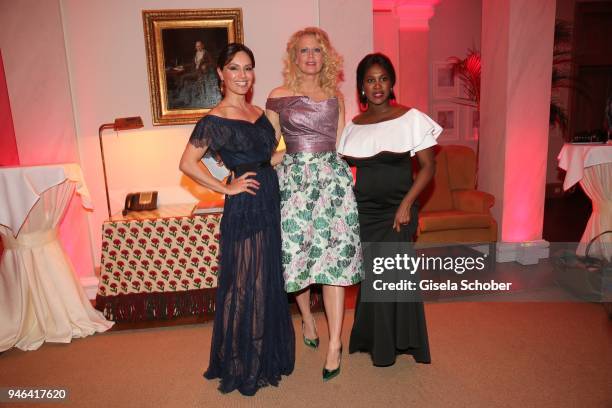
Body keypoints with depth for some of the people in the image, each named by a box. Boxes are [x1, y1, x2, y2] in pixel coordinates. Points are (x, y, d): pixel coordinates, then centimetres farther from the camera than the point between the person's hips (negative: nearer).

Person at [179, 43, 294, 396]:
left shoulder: (258, 113, 11)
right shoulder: (216, 120, -12)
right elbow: (188, 164, -16)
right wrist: (226, 188, -13)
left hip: (270, 202, 8)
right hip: (244, 209, -8)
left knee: (270, 281, 17)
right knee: (246, 285, 2)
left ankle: (268, 354, 36)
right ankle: (242, 366, 23)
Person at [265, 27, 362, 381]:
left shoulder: (335, 96, 12)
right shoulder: (279, 97, 4)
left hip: (333, 179, 1)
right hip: (294, 181, -1)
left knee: (335, 258, -4)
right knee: (297, 255, 6)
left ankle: (335, 343, 6)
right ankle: (307, 316, 35)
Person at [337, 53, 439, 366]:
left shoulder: (411, 118, -3)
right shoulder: (353, 125, 8)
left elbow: (428, 166, -5)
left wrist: (406, 204, -15)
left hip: (395, 211, -3)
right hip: (362, 210, 3)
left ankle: (393, 344, 19)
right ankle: (370, 340, 28)